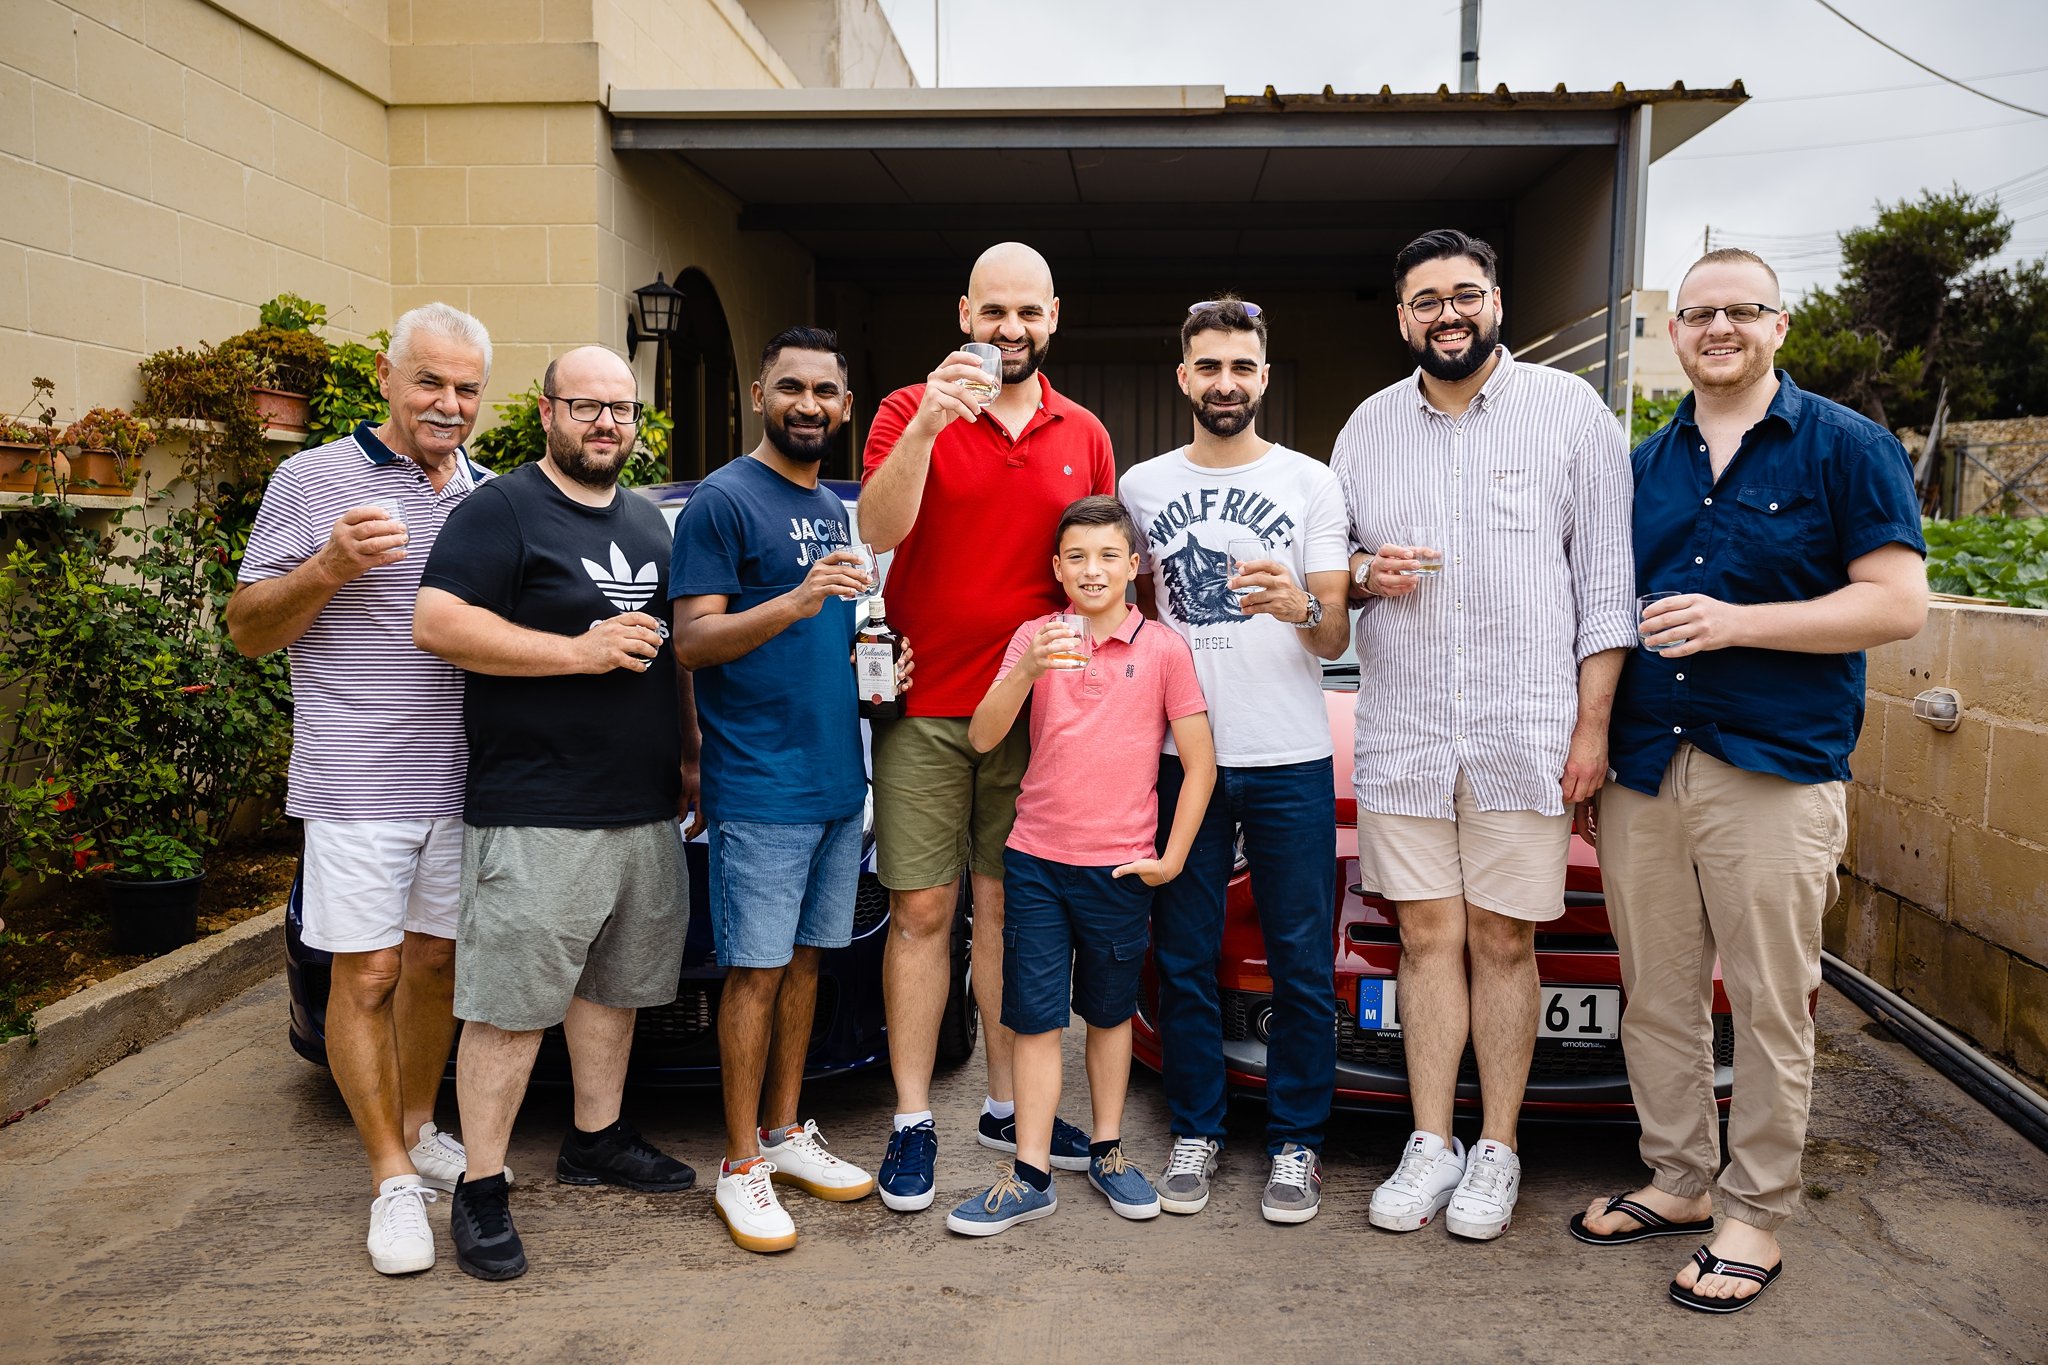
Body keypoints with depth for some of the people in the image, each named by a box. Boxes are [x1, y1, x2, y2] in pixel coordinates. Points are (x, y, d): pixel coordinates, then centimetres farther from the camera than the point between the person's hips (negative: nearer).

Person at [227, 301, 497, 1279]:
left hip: (461, 781, 5)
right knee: (367, 976, 0)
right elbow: (246, 629, -3)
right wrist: (329, 566, -19)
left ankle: (419, 1130, 32)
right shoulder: (313, 481, -3)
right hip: (357, 785, -4)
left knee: (435, 962, 14)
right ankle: (393, 1179, 13)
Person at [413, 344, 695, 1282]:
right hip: (538, 816, -7)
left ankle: (596, 1138, 32)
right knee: (511, 1004, -4)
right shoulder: (503, 510, -6)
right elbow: (437, 623, -17)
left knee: (613, 985, 17)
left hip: (645, 809, 8)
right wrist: (580, 651, -20)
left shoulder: (647, 523, 18)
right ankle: (480, 1193, 7)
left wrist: (693, 756, 18)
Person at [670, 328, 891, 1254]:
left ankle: (787, 1132, 24)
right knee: (757, 969, -2)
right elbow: (692, 642, -14)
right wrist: (798, 600, -27)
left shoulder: (832, 509, 17)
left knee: (804, 958, 13)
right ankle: (742, 1165, 8)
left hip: (836, 776, 7)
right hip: (759, 785, -7)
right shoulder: (722, 501, -7)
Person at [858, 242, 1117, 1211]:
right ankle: (912, 1123, 13)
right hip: (923, 710, -3)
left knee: (1010, 909, 10)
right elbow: (877, 530, -17)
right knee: (922, 911, 2)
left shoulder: (1084, 437, 10)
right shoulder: (909, 413, -1)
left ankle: (1008, 1108, 23)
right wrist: (926, 425, -30)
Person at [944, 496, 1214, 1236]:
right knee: (1035, 1019, 4)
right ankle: (1031, 1175, 12)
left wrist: (1171, 859, -3)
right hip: (1035, 860, 1)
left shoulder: (1164, 648, -3)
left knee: (1109, 1013, 14)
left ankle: (1108, 1152, 30)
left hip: (1119, 867, -1)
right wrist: (1027, 669, -24)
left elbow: (1200, 763, 0)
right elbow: (982, 738, -8)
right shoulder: (1034, 637, 2)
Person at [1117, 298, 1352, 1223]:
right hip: (1181, 756, 2)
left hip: (1291, 761, -1)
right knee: (1184, 959, 8)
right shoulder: (1142, 486, 9)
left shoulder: (1311, 483, 3)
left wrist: (1302, 609, -24)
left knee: (1301, 962, 3)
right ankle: (1195, 1134, 22)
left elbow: (1335, 638, -1)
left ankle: (1296, 1143, 17)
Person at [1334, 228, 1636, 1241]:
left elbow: (1605, 577, -1)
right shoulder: (1369, 425, 12)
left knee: (1502, 942, 2)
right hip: (1402, 731, 3)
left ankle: (1497, 1151, 16)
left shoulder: (1571, 411, 2)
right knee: (1427, 938, 6)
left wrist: (1594, 724, -6)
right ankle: (1431, 1145, 17)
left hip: (1526, 733, -3)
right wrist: (1364, 573, -5)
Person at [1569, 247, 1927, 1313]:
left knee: (1769, 1011, 2)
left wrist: (1738, 622, -17)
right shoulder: (1643, 464, 15)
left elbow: (1899, 604, -7)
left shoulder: (1845, 447, 1)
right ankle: (1677, 1183, 27)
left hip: (1774, 777, -4)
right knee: (1656, 1001, 11)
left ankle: (1754, 1217, 16)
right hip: (1641, 774, 5)